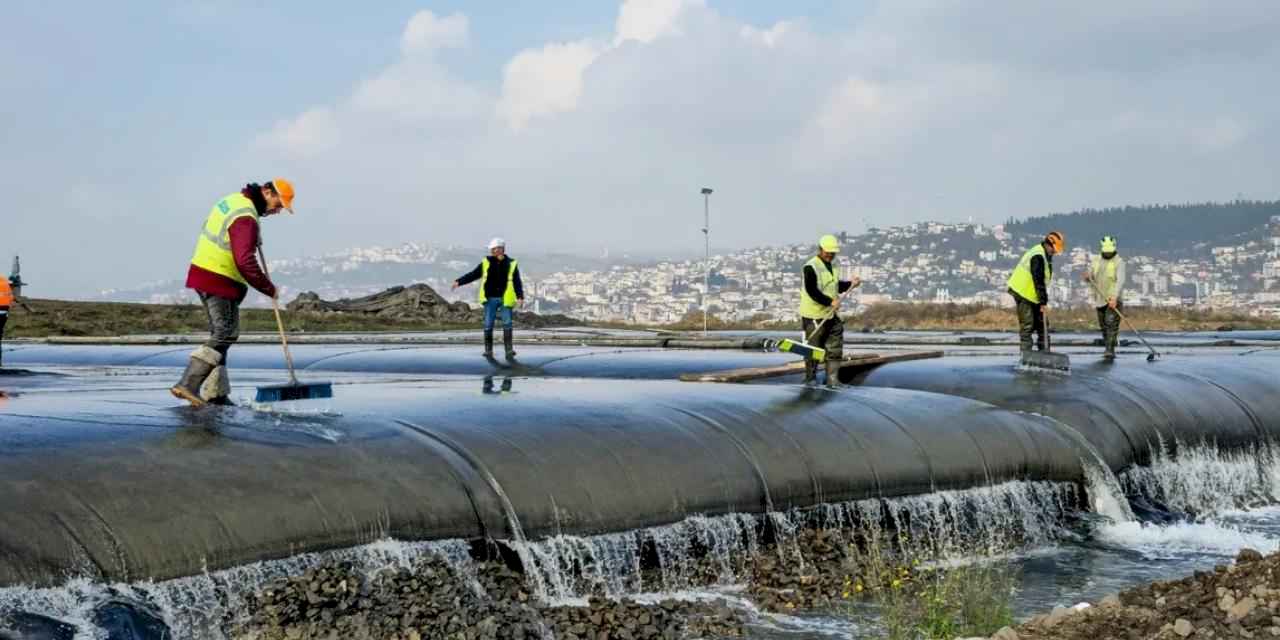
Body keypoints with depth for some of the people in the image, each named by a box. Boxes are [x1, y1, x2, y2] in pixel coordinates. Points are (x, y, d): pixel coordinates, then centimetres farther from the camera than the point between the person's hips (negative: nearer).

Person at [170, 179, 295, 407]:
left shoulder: (234, 200, 12)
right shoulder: (246, 219, -20)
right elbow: (245, 262, -27)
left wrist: (253, 239, 18)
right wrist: (269, 288, -16)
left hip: (202, 272, 10)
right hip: (219, 281, -10)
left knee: (220, 334, 13)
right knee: (225, 335, -9)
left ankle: (215, 393, 14)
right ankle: (188, 384, -16)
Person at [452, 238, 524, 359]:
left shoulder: (511, 264, 1)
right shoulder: (486, 262, 6)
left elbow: (517, 282, -3)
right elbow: (473, 275, 7)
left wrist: (520, 297, -15)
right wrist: (459, 282, -2)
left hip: (505, 299, -2)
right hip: (490, 299, 2)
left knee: (507, 325, -2)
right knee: (488, 325, 1)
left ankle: (509, 350, 2)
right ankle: (488, 350, 9)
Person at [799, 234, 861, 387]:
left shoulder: (831, 266, 15)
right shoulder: (811, 267, -14)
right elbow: (812, 291, -22)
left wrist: (850, 284, 8)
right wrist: (830, 301, -28)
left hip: (832, 314, 8)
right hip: (815, 316, -8)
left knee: (835, 349, 5)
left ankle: (832, 379, 10)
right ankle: (811, 378, 14)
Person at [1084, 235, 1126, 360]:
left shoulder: (1119, 262, -8)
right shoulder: (1096, 260, 10)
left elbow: (1120, 280, -20)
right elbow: (1089, 279, 15)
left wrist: (1114, 297, -34)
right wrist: (1087, 277, -12)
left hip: (1113, 299, -6)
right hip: (1100, 299, 6)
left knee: (1112, 324, -18)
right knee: (1103, 326, 11)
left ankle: (1110, 350, -22)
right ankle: (1109, 349, 22)